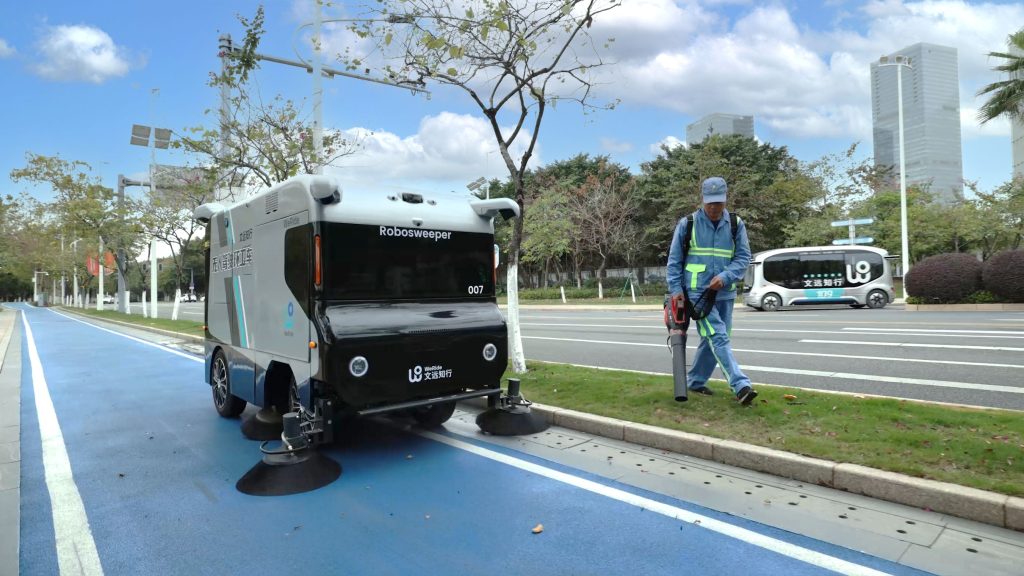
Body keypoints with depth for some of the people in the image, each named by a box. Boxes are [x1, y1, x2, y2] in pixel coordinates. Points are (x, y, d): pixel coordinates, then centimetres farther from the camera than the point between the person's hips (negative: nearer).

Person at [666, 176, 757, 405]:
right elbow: (674, 259, 2)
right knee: (718, 337, -14)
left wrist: (725, 277, -14)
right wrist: (676, 289, -5)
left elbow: (744, 257, 3)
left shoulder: (736, 224, 4)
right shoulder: (687, 223, -2)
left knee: (712, 340, 11)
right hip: (697, 291, -4)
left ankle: (695, 381, 27)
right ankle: (741, 385, -18)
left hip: (725, 293, 4)